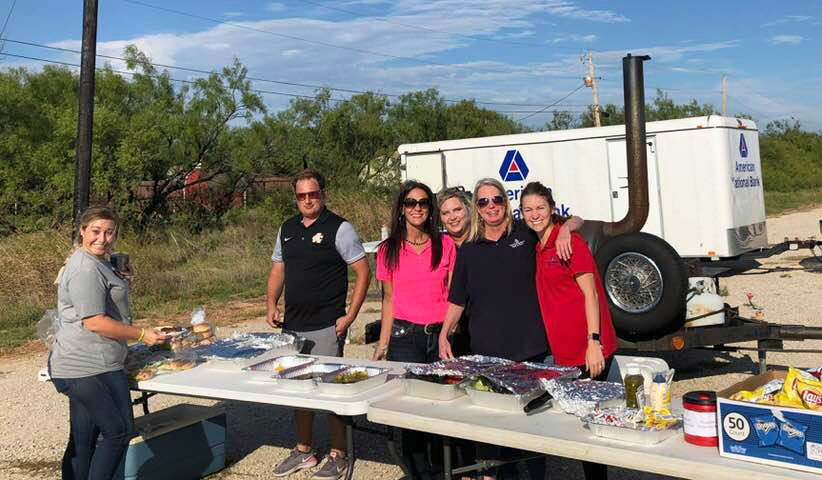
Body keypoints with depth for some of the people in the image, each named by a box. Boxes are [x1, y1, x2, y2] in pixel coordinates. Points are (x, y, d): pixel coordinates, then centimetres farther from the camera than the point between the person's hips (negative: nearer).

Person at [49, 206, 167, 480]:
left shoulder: (97, 263, 18)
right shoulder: (86, 268, -16)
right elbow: (95, 322, -20)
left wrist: (120, 280, 20)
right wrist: (142, 335, -13)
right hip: (94, 367, -11)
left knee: (82, 441, 15)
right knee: (119, 431, -1)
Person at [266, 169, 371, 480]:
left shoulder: (339, 228, -7)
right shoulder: (287, 230, 11)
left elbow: (363, 272, -8)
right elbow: (277, 270, 18)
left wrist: (350, 316, -14)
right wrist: (271, 304, 2)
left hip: (326, 326, -6)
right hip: (292, 326, 6)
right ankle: (303, 450, 29)